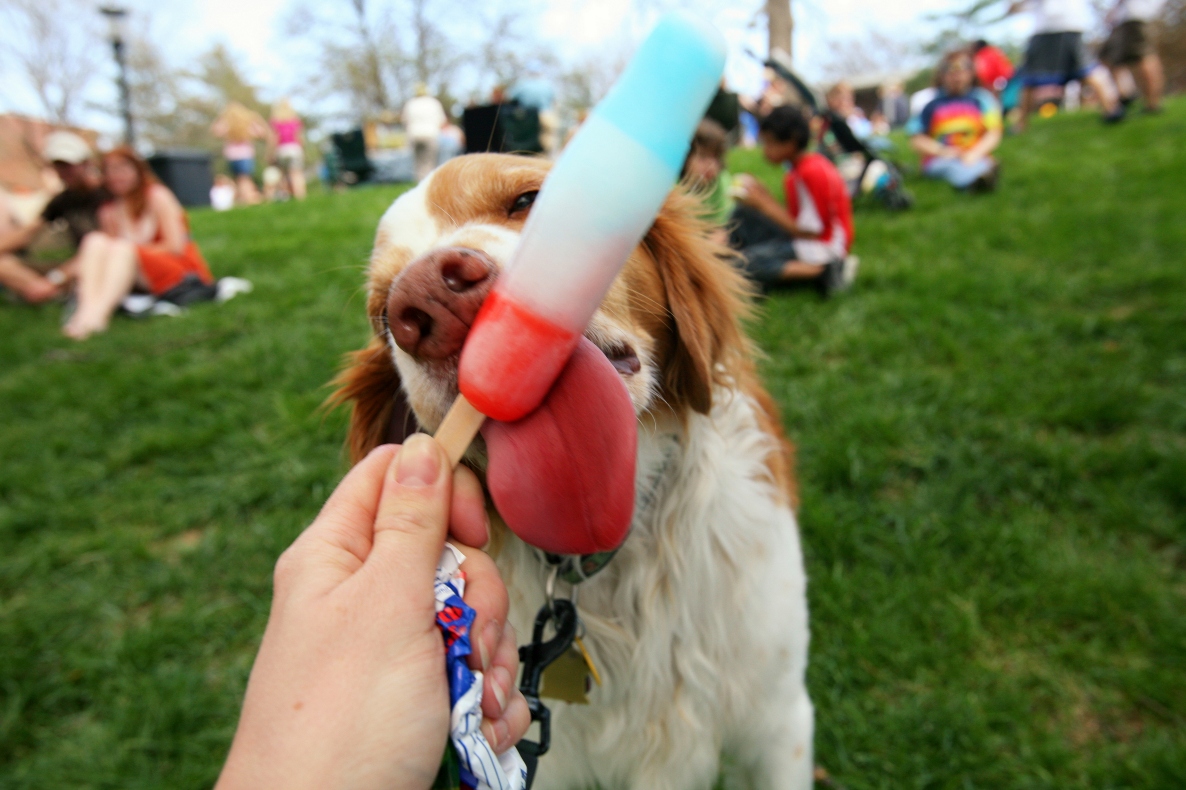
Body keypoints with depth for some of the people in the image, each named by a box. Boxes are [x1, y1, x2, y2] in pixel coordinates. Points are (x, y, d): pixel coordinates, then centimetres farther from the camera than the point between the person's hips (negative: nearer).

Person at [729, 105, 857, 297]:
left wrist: (762, 204, -17)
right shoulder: (799, 168, 8)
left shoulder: (812, 173, -21)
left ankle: (823, 271, -21)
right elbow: (797, 217, 8)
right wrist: (763, 195, -2)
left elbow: (809, 231, -21)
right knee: (742, 215, 8)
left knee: (744, 264, -24)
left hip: (822, 246, -10)